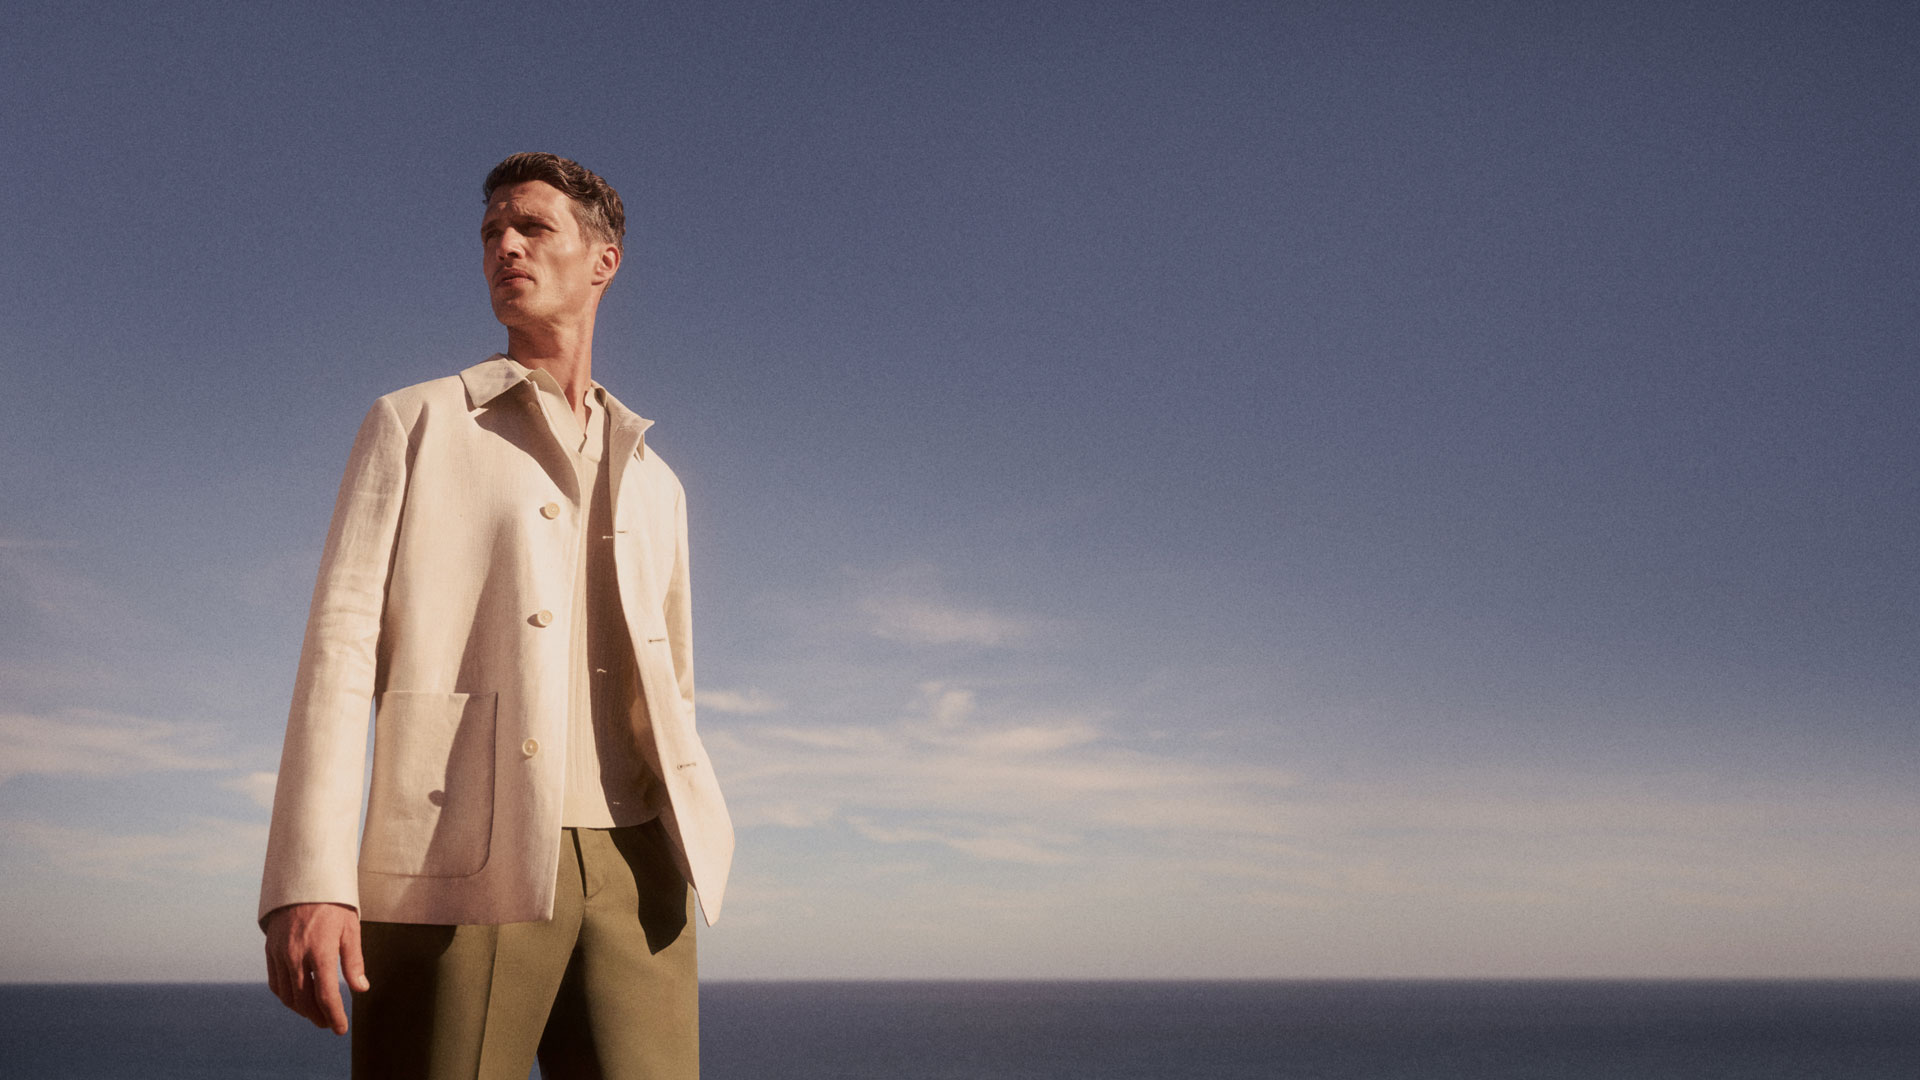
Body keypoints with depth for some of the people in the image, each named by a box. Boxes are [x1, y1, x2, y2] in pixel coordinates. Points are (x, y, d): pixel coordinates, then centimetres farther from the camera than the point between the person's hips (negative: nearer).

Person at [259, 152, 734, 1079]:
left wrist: (689, 873, 14)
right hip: (455, 869, -3)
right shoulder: (412, 427, 11)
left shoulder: (651, 485, 22)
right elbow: (341, 645, -1)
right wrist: (305, 882, -14)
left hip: (627, 875, 3)